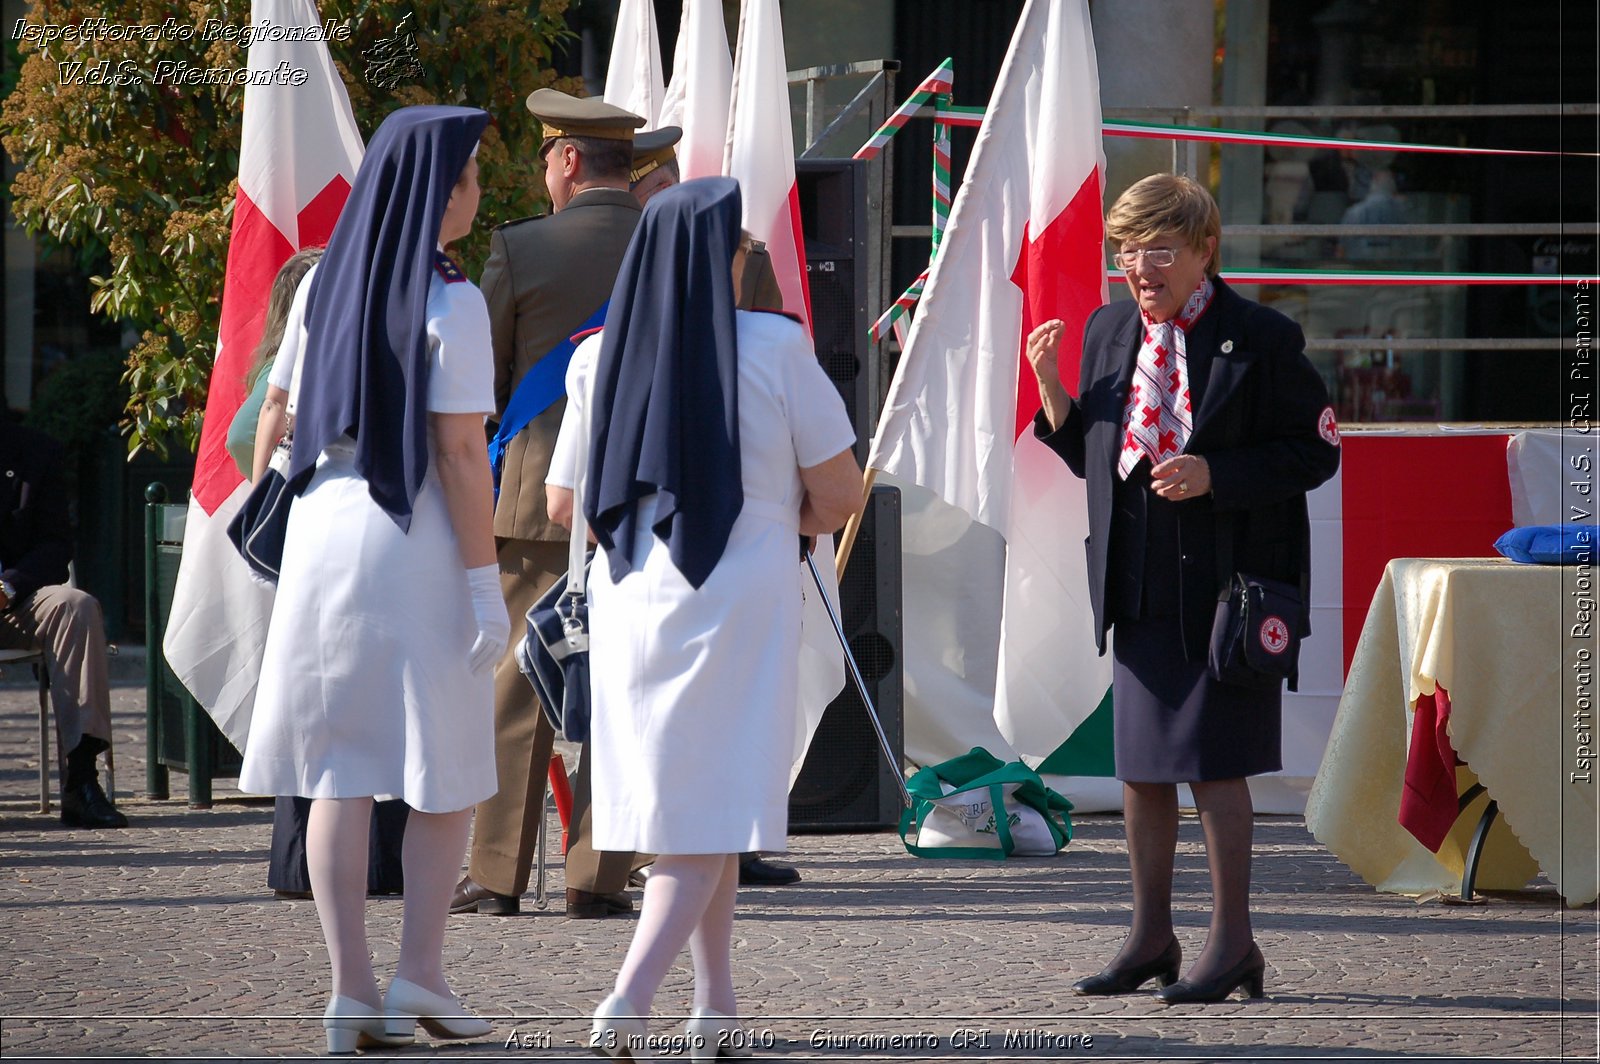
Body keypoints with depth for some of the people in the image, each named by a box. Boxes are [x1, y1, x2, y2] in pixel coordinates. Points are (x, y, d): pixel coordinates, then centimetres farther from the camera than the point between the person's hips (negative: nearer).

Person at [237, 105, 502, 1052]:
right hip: (417, 544, -5)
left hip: (323, 528, 5)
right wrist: (485, 581, -11)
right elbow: (460, 451, -14)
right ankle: (420, 970, 3)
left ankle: (352, 988, 0)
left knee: (338, 770, 5)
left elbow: (286, 416, 11)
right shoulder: (451, 304, -11)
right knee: (446, 764, 9)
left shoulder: (327, 284, 6)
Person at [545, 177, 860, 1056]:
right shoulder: (774, 349, -9)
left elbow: (562, 503, 9)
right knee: (714, 815, -1)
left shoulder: (600, 358, 1)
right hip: (740, 599, -4)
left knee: (677, 797, 18)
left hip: (631, 598, 4)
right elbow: (840, 493, -4)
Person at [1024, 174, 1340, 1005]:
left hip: (1224, 580, -6)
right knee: (1140, 764, 11)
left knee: (1212, 763, -5)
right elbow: (1088, 455, 17)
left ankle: (1232, 944, 5)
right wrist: (1051, 388, 0)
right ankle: (1151, 938, 23)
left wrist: (1214, 476, -18)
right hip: (1138, 584, 6)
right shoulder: (1107, 332, 10)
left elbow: (1316, 451, -7)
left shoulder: (1261, 339, -8)